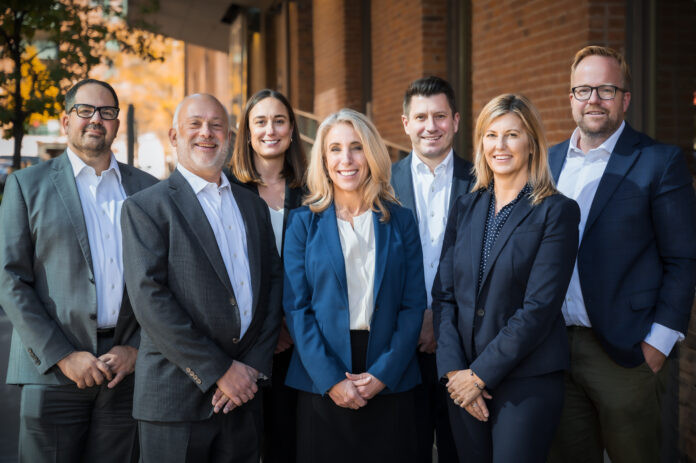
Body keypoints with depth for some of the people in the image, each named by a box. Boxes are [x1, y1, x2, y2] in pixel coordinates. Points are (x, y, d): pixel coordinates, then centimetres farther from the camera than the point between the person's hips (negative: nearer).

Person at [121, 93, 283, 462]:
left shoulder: (254, 206, 14)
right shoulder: (146, 207, -3)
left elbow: (273, 285, 11)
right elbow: (149, 299, -12)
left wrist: (254, 366, -3)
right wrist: (220, 371, -14)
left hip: (243, 396, 5)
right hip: (177, 397, -4)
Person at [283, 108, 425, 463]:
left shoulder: (400, 221, 5)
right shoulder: (303, 223, 2)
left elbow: (413, 305, 2)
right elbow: (296, 308, -3)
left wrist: (384, 372, -9)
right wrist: (330, 379, -12)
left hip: (390, 384, 1)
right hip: (320, 388, -1)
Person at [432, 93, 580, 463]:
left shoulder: (556, 211, -6)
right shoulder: (466, 208, 9)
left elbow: (539, 307, -13)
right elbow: (444, 294, 6)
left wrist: (481, 374, -13)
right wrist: (454, 369, -7)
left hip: (528, 380, -4)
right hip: (464, 378, 4)